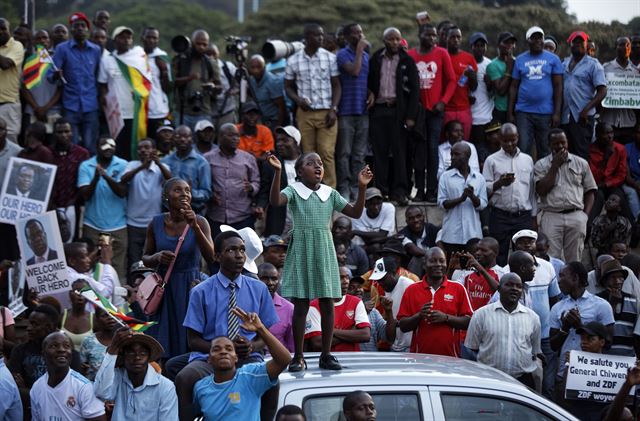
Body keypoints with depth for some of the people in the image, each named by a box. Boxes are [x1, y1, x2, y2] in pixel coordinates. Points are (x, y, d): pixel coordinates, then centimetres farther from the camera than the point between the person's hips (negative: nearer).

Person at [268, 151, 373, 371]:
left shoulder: (330, 194, 9)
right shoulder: (293, 191, -2)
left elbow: (355, 212, 7)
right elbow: (275, 201, -22)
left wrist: (362, 187, -5)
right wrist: (277, 172, -32)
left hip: (324, 249, 3)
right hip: (301, 249, -3)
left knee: (327, 304, 2)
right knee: (301, 305, -2)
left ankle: (326, 355, 10)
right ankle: (298, 356, 5)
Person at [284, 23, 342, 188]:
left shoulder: (330, 58, 3)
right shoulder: (293, 61, 4)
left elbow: (336, 85, 6)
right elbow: (288, 86, 12)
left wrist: (333, 109, -5)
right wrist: (298, 100, -8)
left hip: (326, 112, -1)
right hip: (305, 113, 1)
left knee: (327, 153, -8)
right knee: (308, 154, 1)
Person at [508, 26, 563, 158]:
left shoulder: (553, 59, 5)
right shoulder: (520, 60, 9)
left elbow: (558, 86, 2)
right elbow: (514, 87, 9)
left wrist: (557, 112, -5)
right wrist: (510, 112, 3)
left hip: (546, 112, 0)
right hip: (523, 112, 0)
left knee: (544, 151, 6)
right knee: (523, 149, -4)